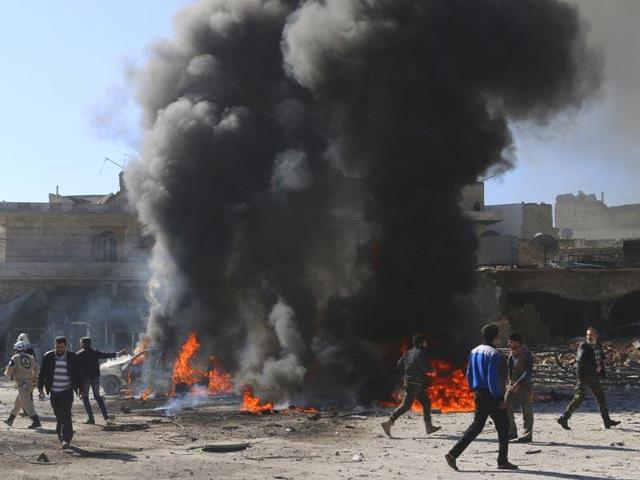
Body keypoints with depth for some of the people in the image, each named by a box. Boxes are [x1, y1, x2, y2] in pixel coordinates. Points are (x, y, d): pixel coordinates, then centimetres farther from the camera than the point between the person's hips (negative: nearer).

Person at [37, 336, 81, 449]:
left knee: (66, 415, -13)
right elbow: (42, 373, 3)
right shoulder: (48, 357, -1)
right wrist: (40, 388, -4)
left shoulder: (72, 357, -1)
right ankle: (61, 436, 21)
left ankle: (66, 439, -17)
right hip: (53, 392, 2)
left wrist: (79, 388, 8)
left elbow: (77, 374, 7)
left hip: (67, 391, -2)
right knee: (59, 416, 7)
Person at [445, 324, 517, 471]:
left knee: (477, 426, 11)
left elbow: (469, 375, 14)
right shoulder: (493, 354, -15)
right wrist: (500, 399, -15)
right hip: (491, 395, -8)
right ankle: (503, 461, 12)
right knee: (503, 427, 7)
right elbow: (493, 379, -19)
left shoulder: (474, 352, 10)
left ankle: (453, 454, 1)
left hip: (479, 394, 8)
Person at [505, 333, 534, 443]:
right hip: (512, 385, 7)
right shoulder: (511, 354, 11)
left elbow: (529, 372, -18)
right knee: (506, 408, 0)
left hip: (523, 387, -7)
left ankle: (527, 435, 8)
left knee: (526, 411, 0)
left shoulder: (527, 354, -12)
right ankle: (512, 432, 11)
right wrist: (508, 383, 17)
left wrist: (519, 383, -26)